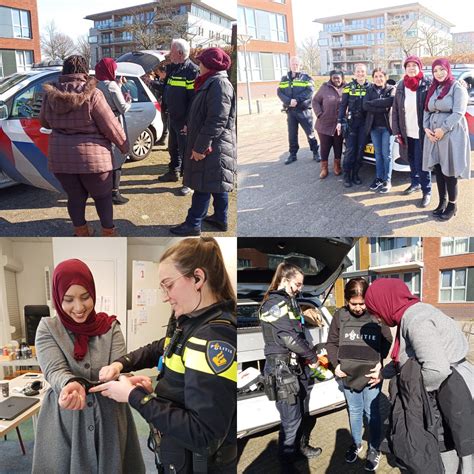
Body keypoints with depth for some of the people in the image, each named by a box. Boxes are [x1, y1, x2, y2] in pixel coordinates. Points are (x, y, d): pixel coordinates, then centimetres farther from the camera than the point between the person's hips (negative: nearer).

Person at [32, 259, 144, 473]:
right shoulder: (48, 328, -3)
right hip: (64, 423, -1)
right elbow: (55, 371, -15)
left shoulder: (110, 327, -1)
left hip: (109, 419, 1)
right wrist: (71, 384, -38)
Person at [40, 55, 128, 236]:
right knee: (103, 196, 14)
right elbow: (110, 126, -12)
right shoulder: (92, 94, -13)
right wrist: (124, 145, 2)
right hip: (91, 157, -4)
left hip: (60, 156, 4)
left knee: (75, 196, 18)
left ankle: (81, 232, 28)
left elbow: (44, 122, 16)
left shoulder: (50, 94, 1)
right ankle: (108, 233, 20)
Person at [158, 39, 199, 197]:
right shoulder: (172, 67, 11)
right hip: (172, 117, 8)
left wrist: (188, 121, -23)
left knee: (185, 150, -1)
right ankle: (174, 172, 37)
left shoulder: (192, 70, -16)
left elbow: (194, 99, -21)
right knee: (173, 147, 21)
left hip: (184, 120, -8)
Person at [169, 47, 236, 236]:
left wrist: (200, 147, -23)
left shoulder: (219, 84, -17)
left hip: (212, 148, -10)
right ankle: (220, 219, 25)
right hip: (214, 145, 10)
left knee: (204, 186, -5)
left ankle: (193, 225, 1)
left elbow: (217, 120, -24)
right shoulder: (212, 83, 15)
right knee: (216, 185, 16)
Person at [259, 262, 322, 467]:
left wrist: (309, 356, 5)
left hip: (297, 366, 10)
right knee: (291, 420, -1)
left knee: (303, 413, 20)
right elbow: (290, 338, -21)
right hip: (283, 369, -9)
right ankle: (288, 461, 15)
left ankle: (301, 446, 39)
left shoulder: (289, 302, 16)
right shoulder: (274, 304, -16)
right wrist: (312, 357, -9)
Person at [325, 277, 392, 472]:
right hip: (348, 374, 2)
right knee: (354, 411, 17)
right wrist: (336, 364, -6)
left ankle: (374, 449, 29)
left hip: (371, 374, -2)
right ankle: (356, 443, 39)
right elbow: (331, 342, 5)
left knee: (372, 412, 9)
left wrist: (380, 364, -9)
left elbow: (387, 342, 0)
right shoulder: (340, 316, -5)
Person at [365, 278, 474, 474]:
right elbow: (408, 358, 23)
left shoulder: (416, 320, -22)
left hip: (454, 392, -10)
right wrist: (383, 373, 32)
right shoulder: (412, 314, 9)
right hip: (444, 393, 10)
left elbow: (437, 369, -30)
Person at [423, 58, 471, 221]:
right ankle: (442, 202, 19)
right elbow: (427, 111, 14)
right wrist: (426, 128, -3)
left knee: (449, 172, -3)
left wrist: (443, 129, -17)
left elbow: (458, 113, -13)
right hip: (433, 135, 6)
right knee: (438, 170, 7)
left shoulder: (457, 88, -4)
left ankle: (452, 206, 8)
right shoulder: (433, 89, 15)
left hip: (451, 135, -6)